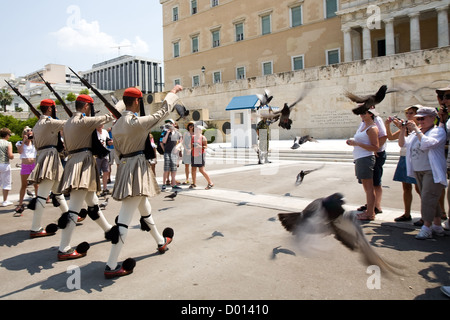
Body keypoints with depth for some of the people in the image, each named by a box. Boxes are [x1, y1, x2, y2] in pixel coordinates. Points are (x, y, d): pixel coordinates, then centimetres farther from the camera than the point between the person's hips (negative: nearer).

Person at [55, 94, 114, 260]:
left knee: (93, 202, 20)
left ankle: (109, 229, 36)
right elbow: (106, 118, -2)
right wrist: (111, 116, 20)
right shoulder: (84, 121, -12)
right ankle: (64, 250, -7)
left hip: (73, 161, 10)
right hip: (83, 163, -10)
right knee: (75, 207, -10)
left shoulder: (68, 123, 15)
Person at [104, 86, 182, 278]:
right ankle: (111, 266, -2)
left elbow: (118, 151, 14)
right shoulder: (138, 122, -17)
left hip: (124, 167, 10)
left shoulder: (117, 125, 8)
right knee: (125, 217, -7)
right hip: (137, 168, -9)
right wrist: (173, 92, 8)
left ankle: (161, 242, 43)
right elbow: (163, 112, -7)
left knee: (145, 209, 23)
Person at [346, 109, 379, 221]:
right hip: (359, 159, 10)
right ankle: (369, 210, 22)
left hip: (366, 159, -10)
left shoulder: (372, 128, -11)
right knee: (366, 187, 14)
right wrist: (352, 142, 9)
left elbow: (375, 147, -18)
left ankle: (370, 214, -1)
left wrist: (357, 144, -21)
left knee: (369, 187, -5)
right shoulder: (363, 126, 18)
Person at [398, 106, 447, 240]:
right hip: (418, 171, 7)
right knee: (429, 199, 12)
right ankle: (437, 226, 22)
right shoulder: (416, 132, 14)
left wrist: (416, 129, -17)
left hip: (432, 171, -7)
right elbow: (402, 144, 11)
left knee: (428, 198, -12)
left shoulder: (438, 131, -6)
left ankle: (427, 228, -8)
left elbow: (427, 143, -23)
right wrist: (403, 129, -1)